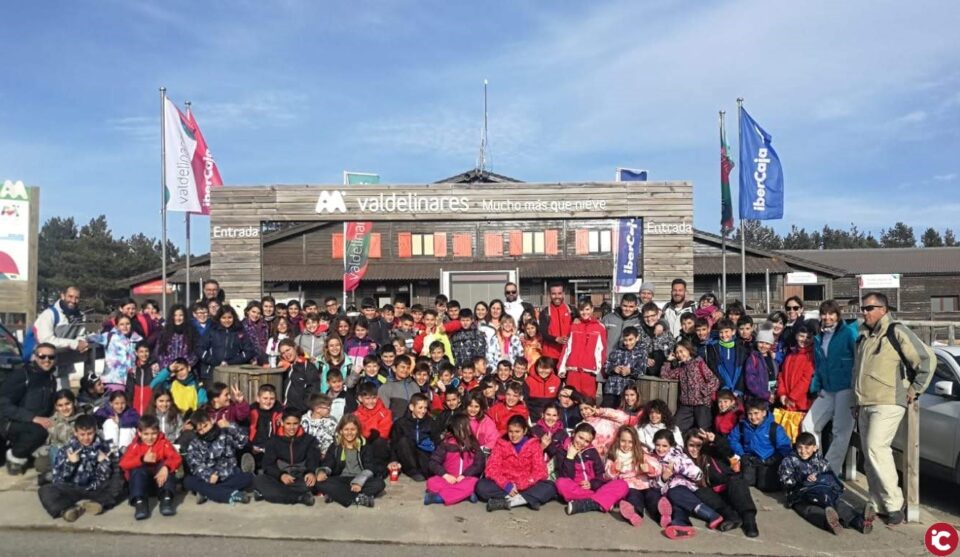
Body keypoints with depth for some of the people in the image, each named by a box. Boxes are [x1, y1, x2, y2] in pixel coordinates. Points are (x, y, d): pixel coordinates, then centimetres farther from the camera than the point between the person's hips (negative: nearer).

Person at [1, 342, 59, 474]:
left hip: (37, 424, 8)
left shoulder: (51, 379, 7)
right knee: (39, 430, -35)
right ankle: (15, 456, -6)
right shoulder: (20, 375, -14)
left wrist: (48, 421, -5)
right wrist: (34, 418, -31)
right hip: (11, 423, -7)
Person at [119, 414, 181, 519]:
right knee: (137, 470, -29)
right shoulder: (135, 445, -4)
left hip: (159, 477, 0)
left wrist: (166, 467, -40)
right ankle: (139, 502, -38)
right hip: (141, 480, 0)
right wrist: (142, 459, -36)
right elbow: (123, 463, -19)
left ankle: (166, 499, -36)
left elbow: (176, 458, -17)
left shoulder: (164, 443, -4)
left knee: (167, 466, -28)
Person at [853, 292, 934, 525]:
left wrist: (914, 389, -6)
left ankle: (894, 504, -4)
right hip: (864, 405, 8)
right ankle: (879, 505, 14)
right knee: (870, 455, 7)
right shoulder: (863, 336, 16)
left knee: (876, 450, -15)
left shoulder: (896, 332, -8)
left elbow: (927, 359, -10)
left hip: (887, 403, -8)